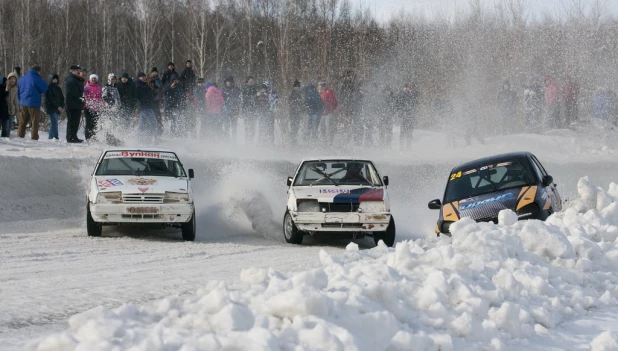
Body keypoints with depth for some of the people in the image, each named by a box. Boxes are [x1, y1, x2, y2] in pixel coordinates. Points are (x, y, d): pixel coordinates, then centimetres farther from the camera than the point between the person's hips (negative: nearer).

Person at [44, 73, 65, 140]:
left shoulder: (58, 89, 17)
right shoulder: (48, 88, -5)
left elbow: (62, 98, 16)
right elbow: (50, 99, -13)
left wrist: (62, 107, 0)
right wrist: (58, 106, -17)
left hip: (57, 109, 7)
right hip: (51, 108, -7)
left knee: (54, 123, 8)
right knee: (54, 122, -15)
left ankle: (50, 137, 13)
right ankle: (56, 137, -20)